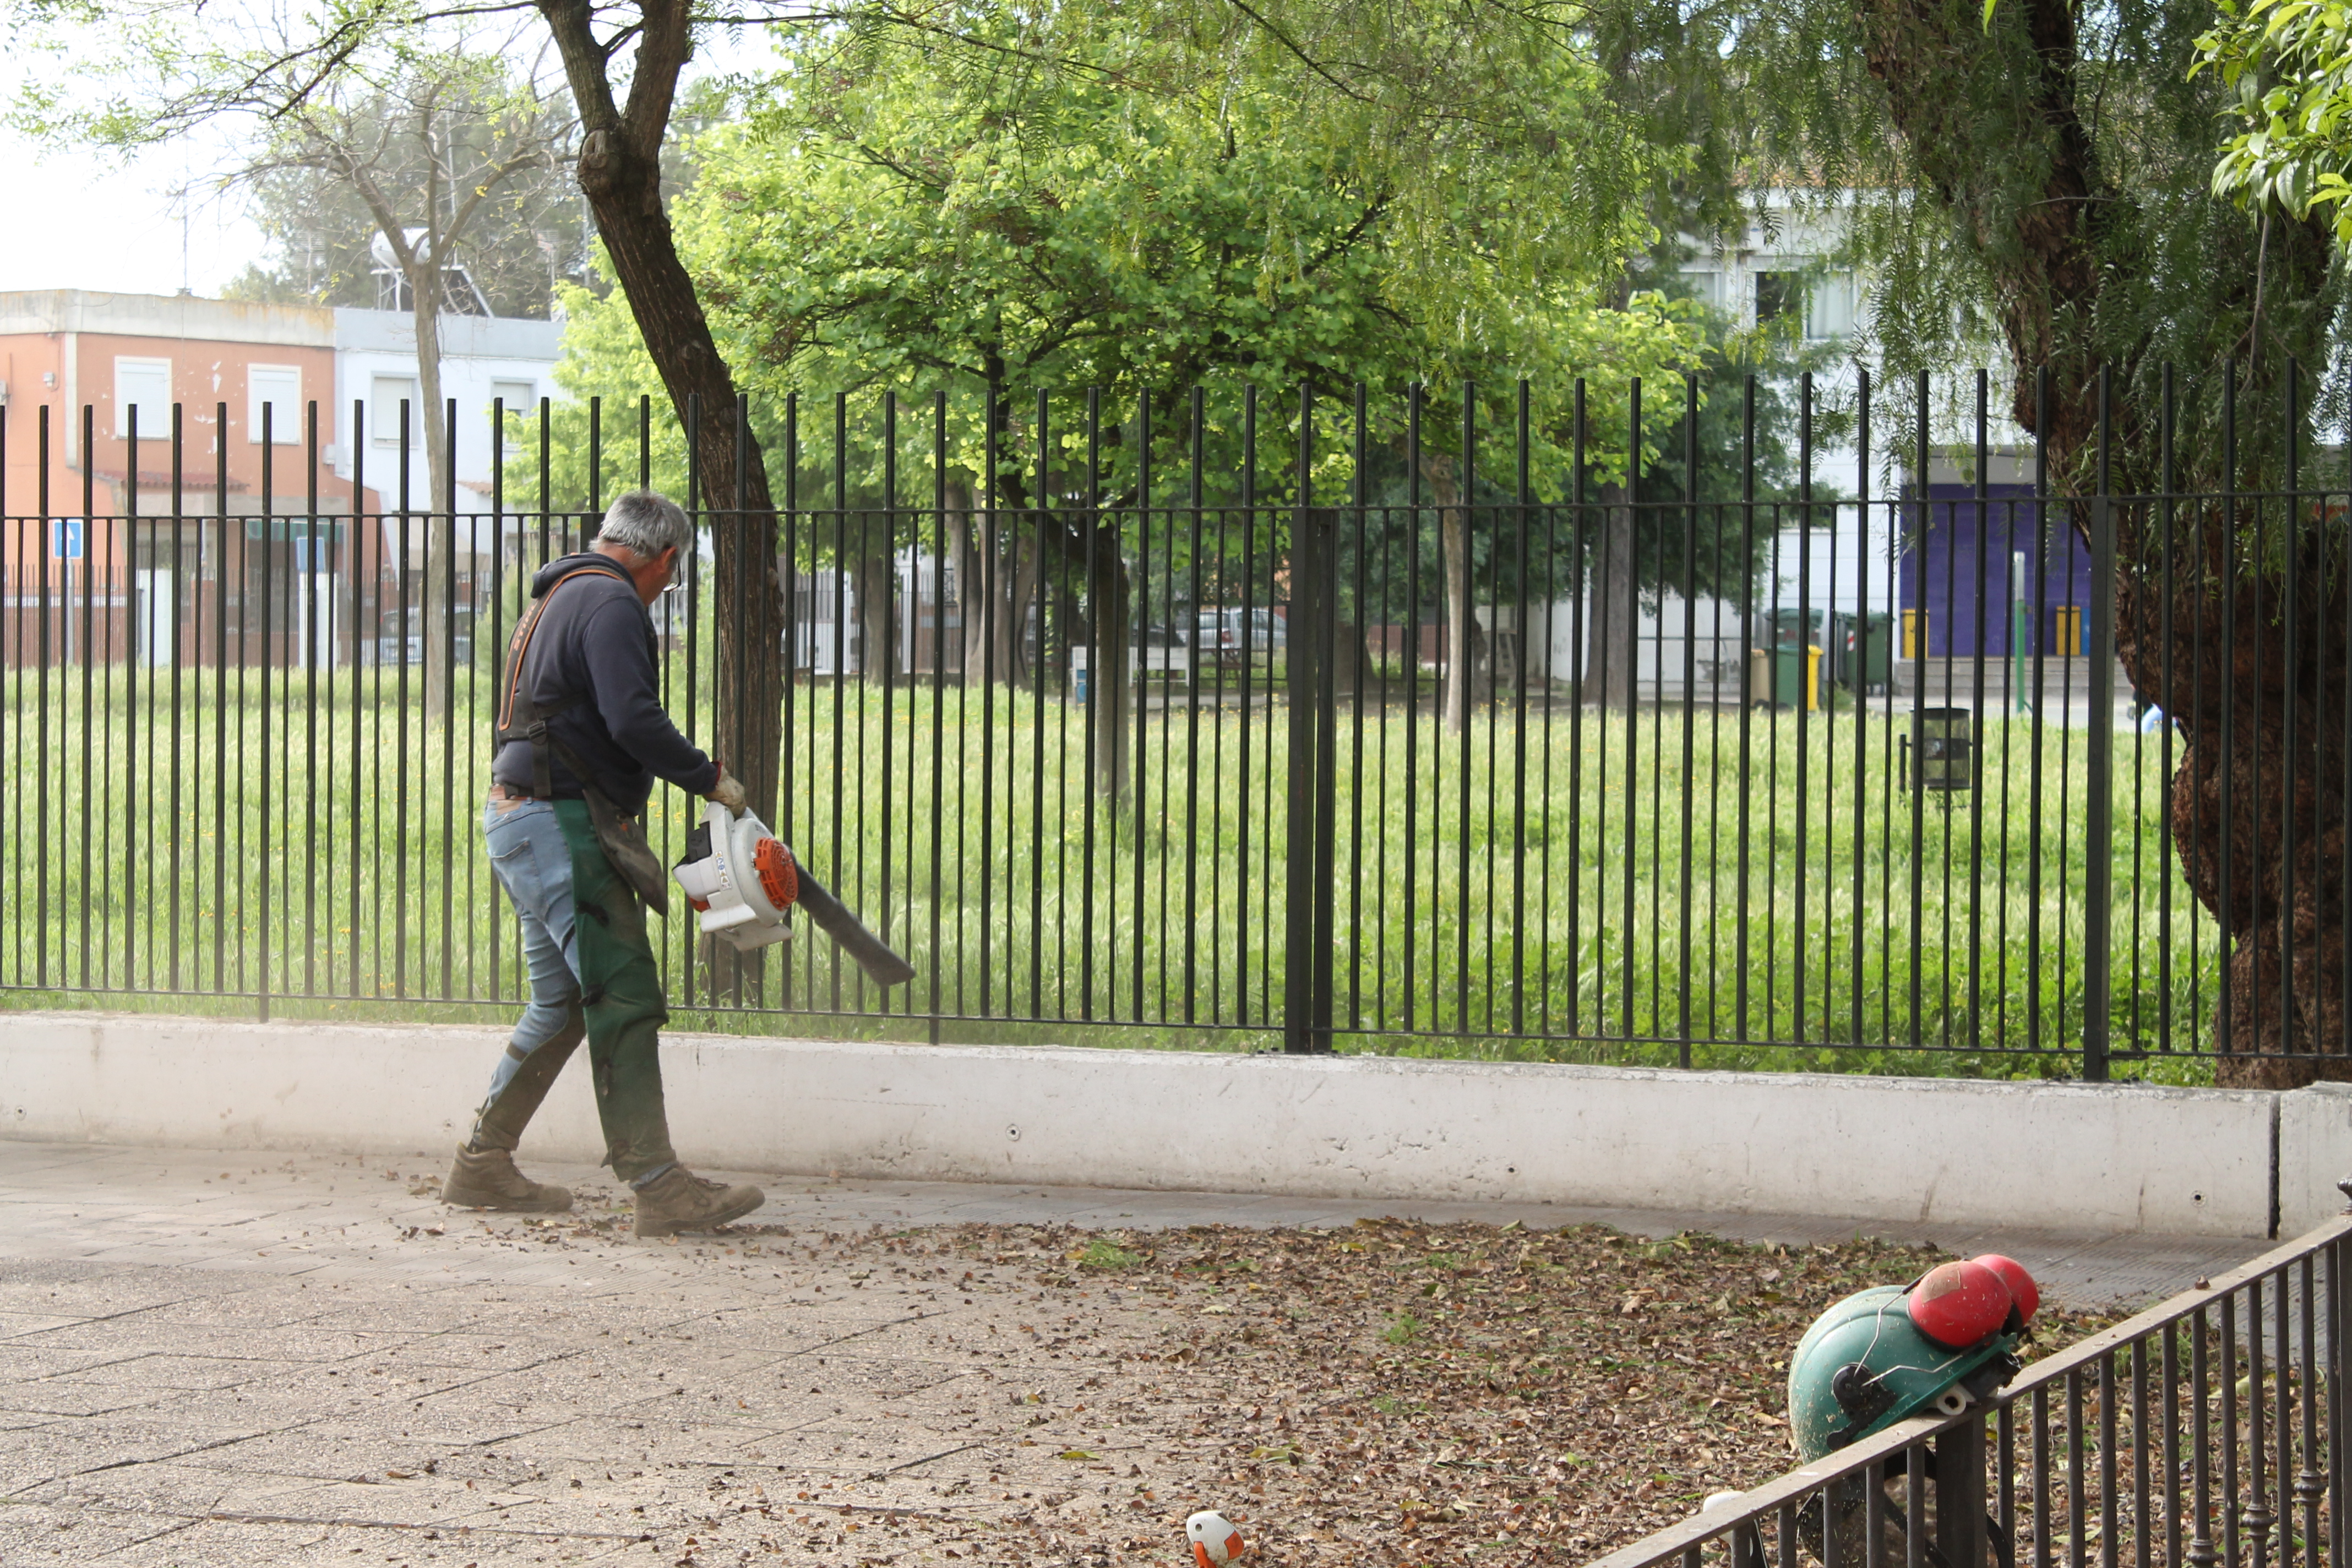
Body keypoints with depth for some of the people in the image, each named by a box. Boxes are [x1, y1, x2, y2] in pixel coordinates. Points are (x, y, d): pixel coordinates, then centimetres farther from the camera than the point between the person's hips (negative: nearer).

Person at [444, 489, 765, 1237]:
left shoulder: (558, 598, 21)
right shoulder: (611, 602, -11)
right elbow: (633, 720, -23)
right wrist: (710, 778, -11)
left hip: (519, 820, 11)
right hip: (559, 823, -11)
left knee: (562, 1002, 17)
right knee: (626, 999, -13)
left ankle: (483, 1165, 21)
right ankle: (658, 1186, -18)